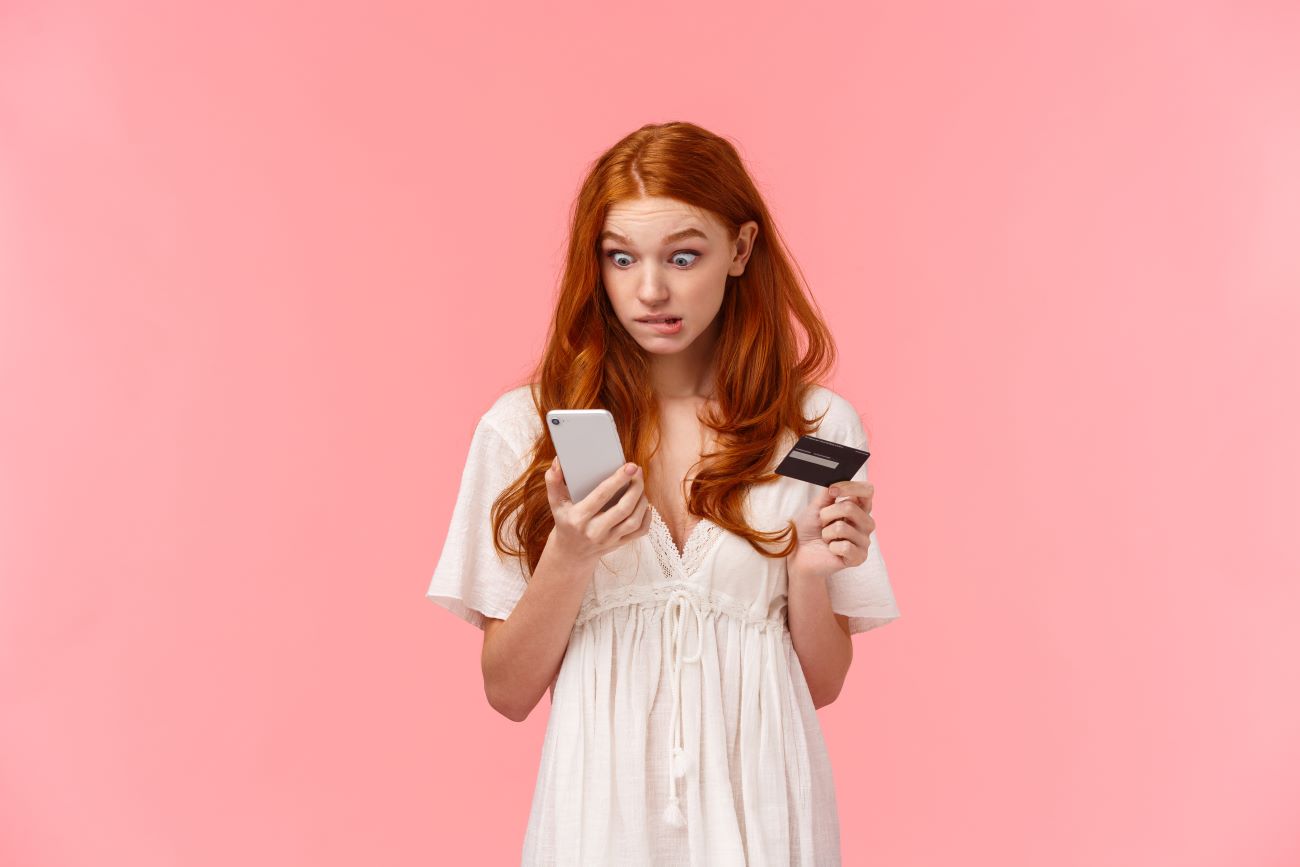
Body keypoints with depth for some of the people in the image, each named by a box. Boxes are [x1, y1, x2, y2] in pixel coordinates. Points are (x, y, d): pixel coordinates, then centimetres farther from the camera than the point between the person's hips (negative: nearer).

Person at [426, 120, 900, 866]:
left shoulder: (818, 426, -3)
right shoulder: (523, 427, -5)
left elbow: (822, 683, 3)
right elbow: (509, 692, -3)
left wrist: (809, 573, -15)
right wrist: (567, 559, -18)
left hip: (758, 805, 1)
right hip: (602, 805, 0)